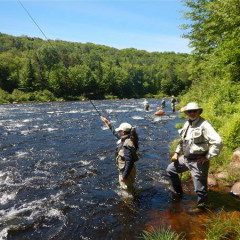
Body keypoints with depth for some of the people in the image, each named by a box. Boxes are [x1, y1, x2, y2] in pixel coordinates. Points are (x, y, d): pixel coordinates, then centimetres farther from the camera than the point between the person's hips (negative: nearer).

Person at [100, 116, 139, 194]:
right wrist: (109, 124, 20)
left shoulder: (127, 145, -33)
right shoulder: (126, 138, -4)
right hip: (124, 169, 9)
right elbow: (116, 133, 16)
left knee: (127, 190, 13)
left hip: (126, 171, -9)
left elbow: (129, 162, -33)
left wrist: (124, 176, -26)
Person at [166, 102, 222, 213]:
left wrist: (208, 157, -20)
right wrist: (177, 153, 14)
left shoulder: (204, 125, -18)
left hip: (198, 161, -8)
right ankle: (178, 193, 34)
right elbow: (182, 140, 21)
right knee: (170, 170, 18)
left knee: (200, 186, 5)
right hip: (186, 158, 9)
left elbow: (217, 142, -25)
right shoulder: (187, 124, 8)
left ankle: (201, 206, 31)